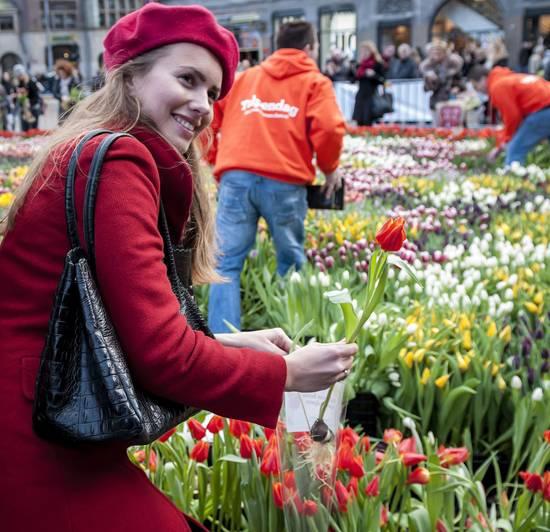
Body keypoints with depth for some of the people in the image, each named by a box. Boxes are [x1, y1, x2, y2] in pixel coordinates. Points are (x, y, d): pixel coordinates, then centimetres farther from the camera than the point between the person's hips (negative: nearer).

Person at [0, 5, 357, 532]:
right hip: (42, 453, -9)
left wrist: (228, 343, 4)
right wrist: (286, 372, -9)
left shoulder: (92, 154, 13)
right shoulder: (115, 158, -17)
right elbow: (162, 354, -21)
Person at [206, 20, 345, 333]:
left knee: (227, 263, 0)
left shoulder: (245, 77, 25)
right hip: (284, 182, -2)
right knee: (291, 261, 13)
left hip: (236, 177, 3)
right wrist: (330, 168, 11)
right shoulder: (315, 82, 13)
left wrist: (214, 160, 27)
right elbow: (330, 128, -4)